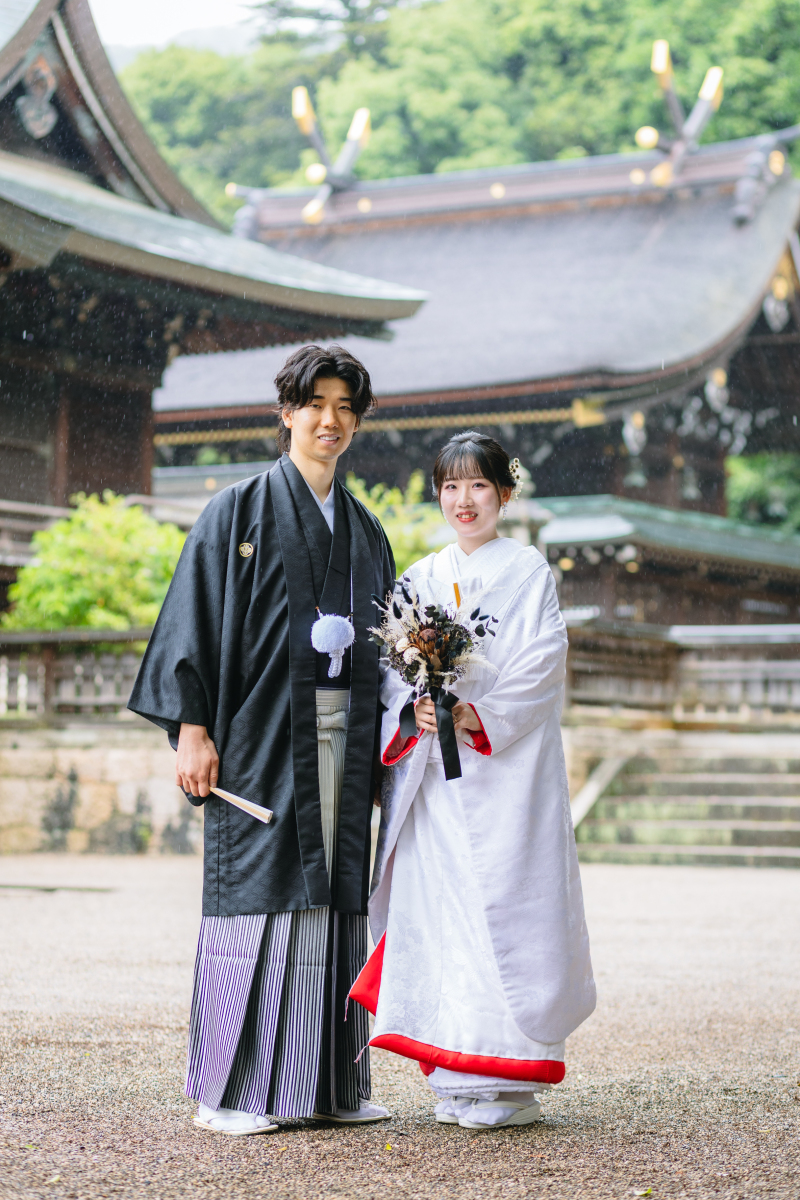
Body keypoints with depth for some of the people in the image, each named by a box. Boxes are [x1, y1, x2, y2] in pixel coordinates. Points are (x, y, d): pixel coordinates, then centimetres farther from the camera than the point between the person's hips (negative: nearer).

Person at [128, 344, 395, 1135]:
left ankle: (330, 1083, 11)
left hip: (342, 735, 5)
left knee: (333, 897, 5)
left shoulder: (364, 529, 17)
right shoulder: (241, 510, 1)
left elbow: (385, 642, 19)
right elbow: (196, 617, -4)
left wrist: (385, 739, 11)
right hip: (264, 731, -5)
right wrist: (190, 726, -13)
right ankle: (229, 1091, -1)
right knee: (257, 887, -6)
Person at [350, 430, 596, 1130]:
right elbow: (392, 666, 11)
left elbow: (542, 664, -5)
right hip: (434, 768, 4)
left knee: (504, 901, -8)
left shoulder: (529, 572, 5)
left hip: (508, 763, -4)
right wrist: (415, 709, -10)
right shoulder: (421, 579, 16)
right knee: (439, 901, -1)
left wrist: (479, 716, -17)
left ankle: (509, 1078, -3)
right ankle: (458, 1077, 6)